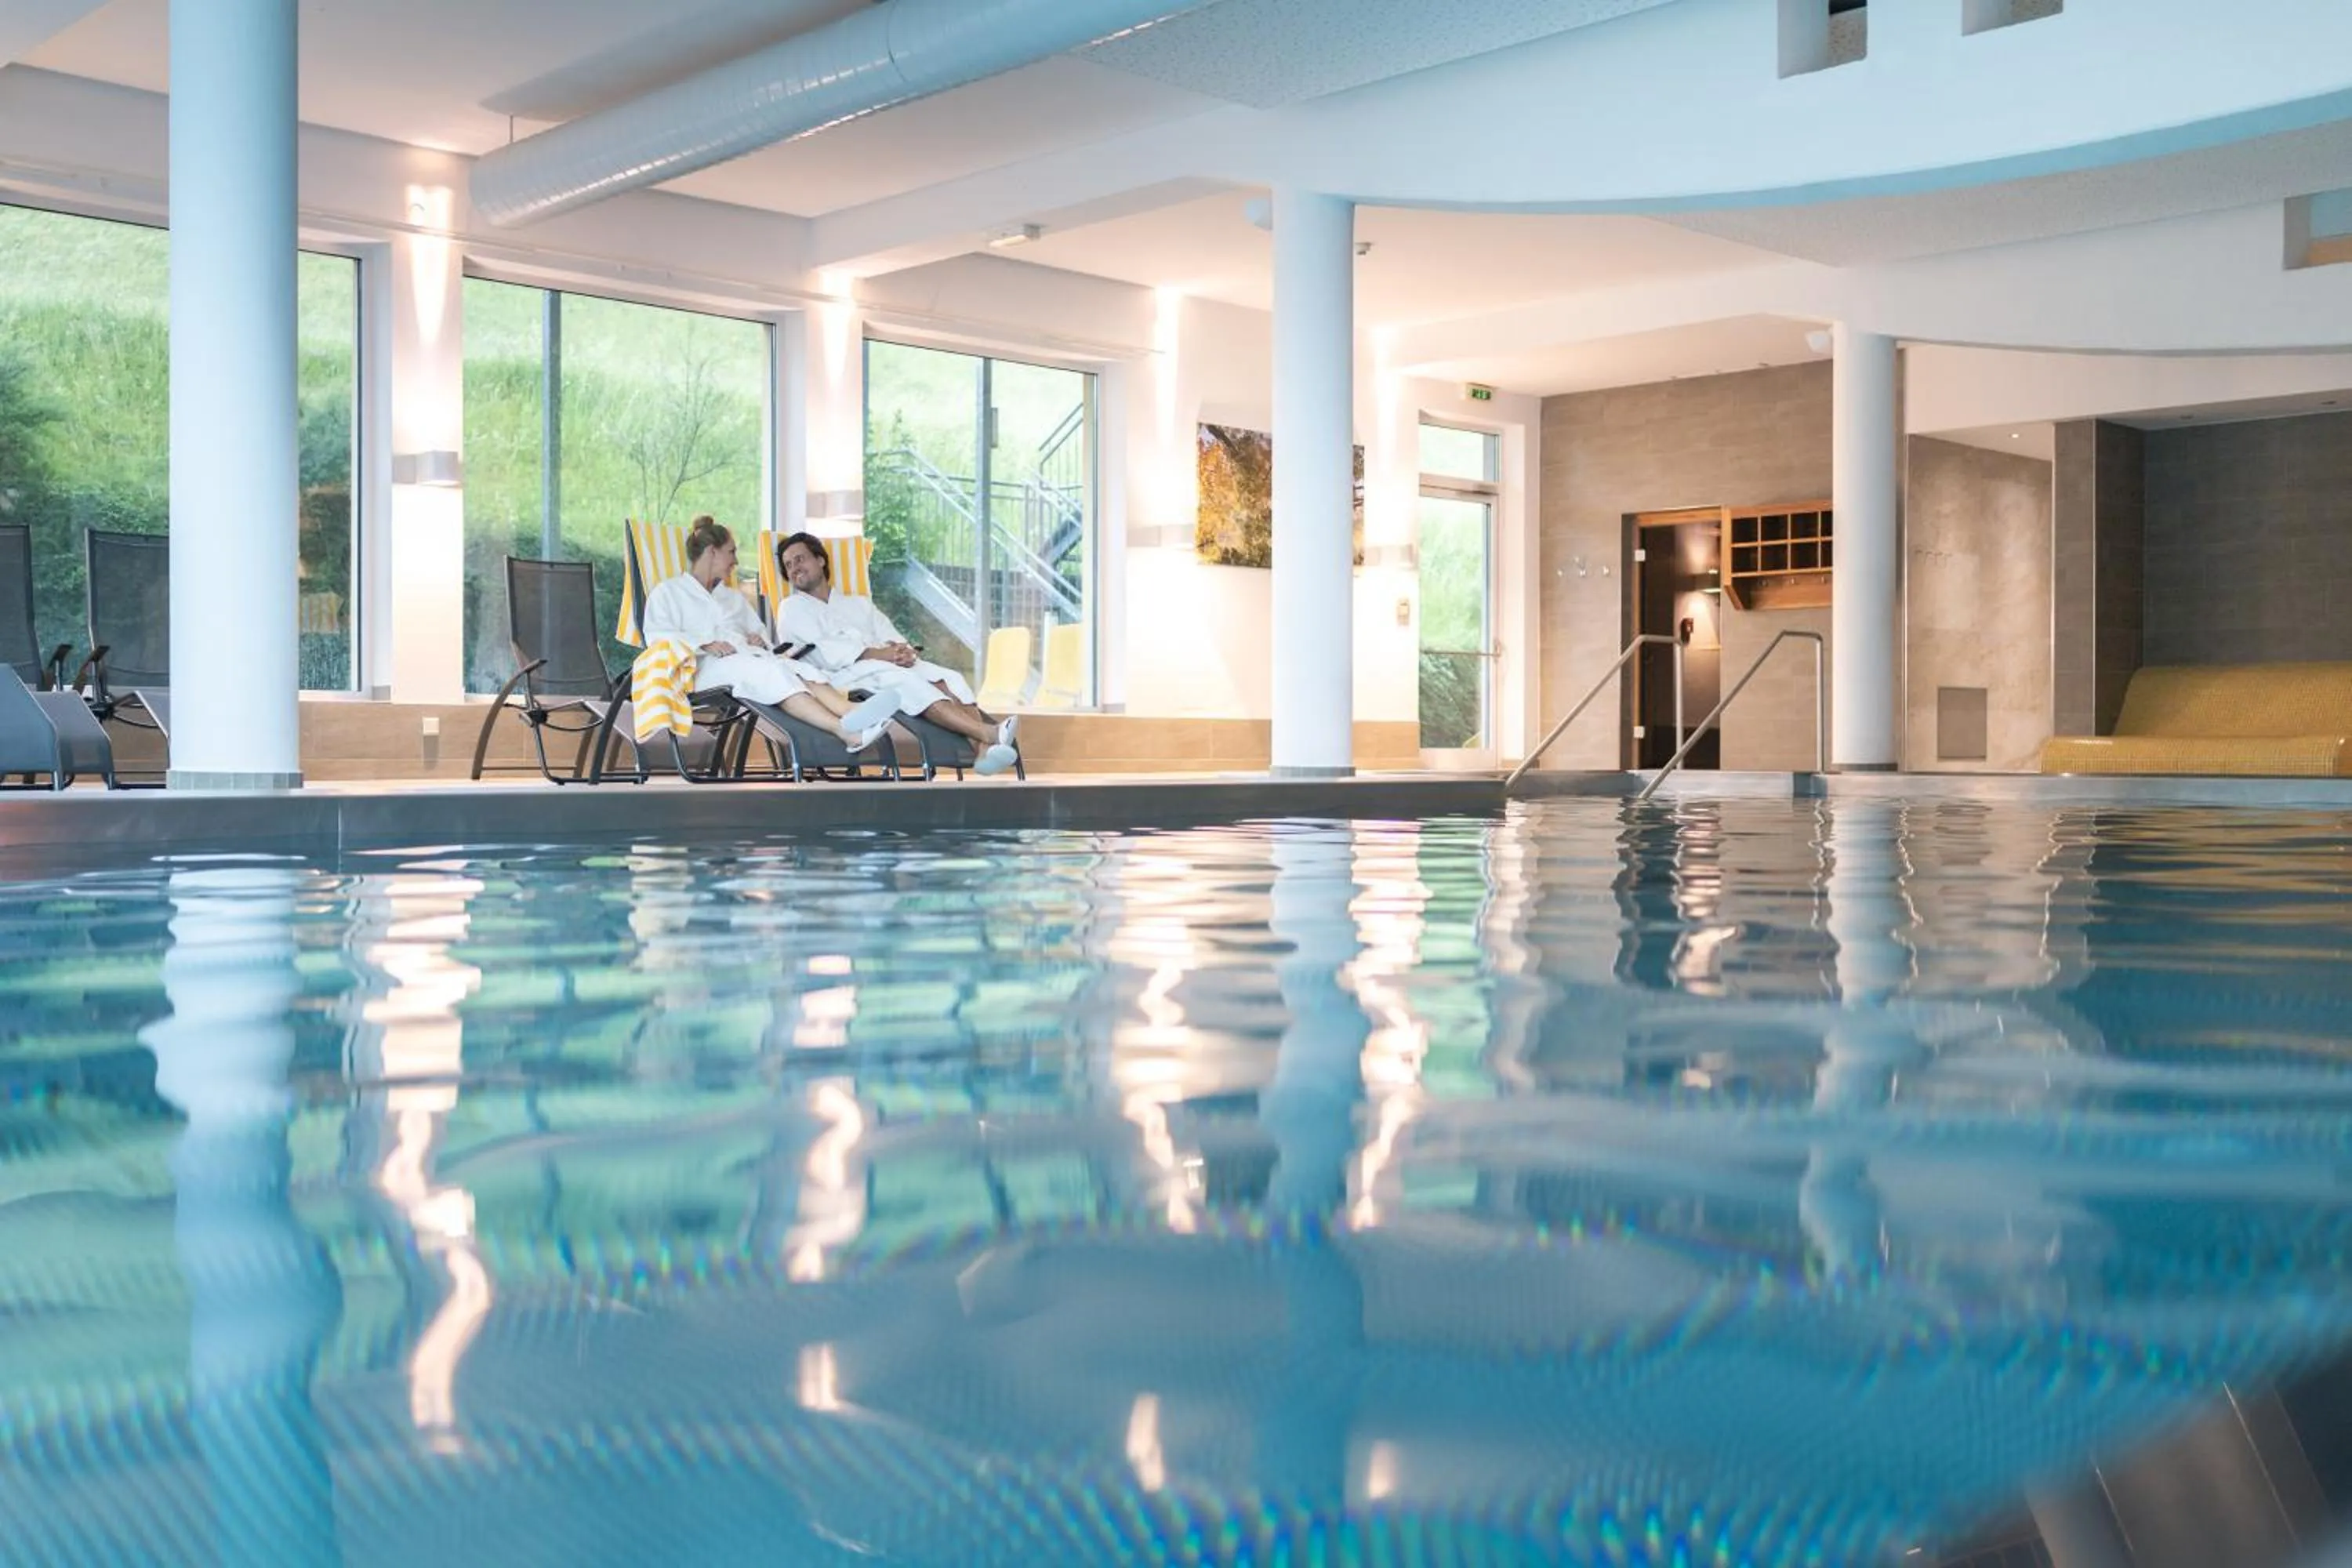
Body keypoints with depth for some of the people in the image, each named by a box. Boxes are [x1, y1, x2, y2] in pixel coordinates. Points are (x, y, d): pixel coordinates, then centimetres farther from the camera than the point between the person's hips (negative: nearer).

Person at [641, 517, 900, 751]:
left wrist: (760, 639, 7)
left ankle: (852, 711, -61)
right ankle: (842, 729, -62)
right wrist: (704, 645, -13)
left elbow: (761, 631, 33)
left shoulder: (734, 598, 39)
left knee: (798, 669, -30)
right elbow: (657, 637, 2)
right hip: (708, 666, -5)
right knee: (770, 670, -37)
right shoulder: (667, 592, 20)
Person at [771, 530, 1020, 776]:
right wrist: (878, 653, -14)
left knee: (948, 679, -24)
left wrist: (906, 652, -8)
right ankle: (987, 733, -54)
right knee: (901, 678, -36)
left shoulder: (859, 603, 34)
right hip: (843, 677, -5)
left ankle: (983, 749, -51)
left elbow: (893, 638, 18)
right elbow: (825, 654, 0)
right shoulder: (792, 609, 18)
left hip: (891, 667, 5)